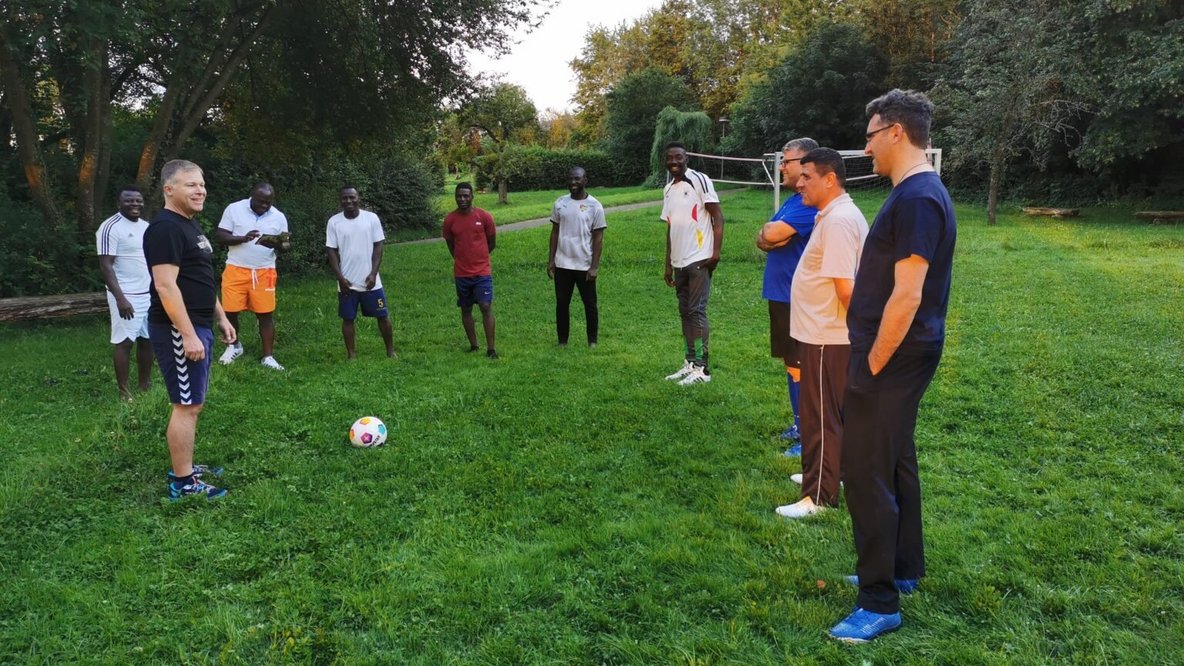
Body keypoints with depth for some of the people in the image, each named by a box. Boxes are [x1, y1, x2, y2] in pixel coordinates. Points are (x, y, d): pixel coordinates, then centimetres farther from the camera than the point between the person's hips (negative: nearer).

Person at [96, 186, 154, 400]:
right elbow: (106, 266, -16)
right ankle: (124, 391, 5)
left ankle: (145, 384, 21)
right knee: (124, 342, -3)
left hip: (149, 294, 7)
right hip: (127, 296, -7)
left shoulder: (147, 226, 12)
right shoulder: (111, 228, -12)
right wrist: (120, 298, -24)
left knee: (147, 339, 10)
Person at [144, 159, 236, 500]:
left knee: (193, 403, 16)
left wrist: (221, 318, 22)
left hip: (198, 326, 10)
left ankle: (185, 467, 27)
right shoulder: (165, 228, -16)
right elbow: (166, 285, -23)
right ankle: (183, 483, 2)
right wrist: (188, 334, -25)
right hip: (180, 331, -10)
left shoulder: (189, 225, 16)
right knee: (187, 405, -6)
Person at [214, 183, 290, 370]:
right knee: (230, 311, 4)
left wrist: (277, 244, -18)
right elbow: (219, 236, -4)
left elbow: (285, 245, 6)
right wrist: (242, 238, -21)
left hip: (264, 272, 1)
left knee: (266, 314, 1)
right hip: (236, 270, -1)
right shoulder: (234, 209, -2)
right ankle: (234, 346, 29)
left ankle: (267, 357, 10)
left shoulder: (279, 217, 2)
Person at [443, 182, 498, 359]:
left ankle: (491, 348, -4)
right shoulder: (449, 220, -2)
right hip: (461, 273, 2)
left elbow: (492, 242, 6)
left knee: (486, 307, -8)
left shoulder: (484, 217, -6)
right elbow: (450, 244, 12)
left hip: (482, 271, -2)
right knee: (466, 309, 9)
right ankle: (473, 345, 22)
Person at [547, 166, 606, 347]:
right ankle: (562, 341, 19)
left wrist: (594, 267, -11)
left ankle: (592, 341, 19)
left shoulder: (594, 206, -6)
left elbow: (598, 238, -6)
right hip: (562, 265, 3)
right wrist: (551, 260, 4)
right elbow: (555, 232, 9)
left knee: (590, 304, 7)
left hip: (584, 266, -3)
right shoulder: (560, 203, 4)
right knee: (562, 304, 9)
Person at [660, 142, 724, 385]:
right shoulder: (668, 189, 16)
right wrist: (668, 264, 19)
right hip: (679, 262, 8)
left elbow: (718, 217, -9)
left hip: (699, 259, -8)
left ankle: (702, 368, -3)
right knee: (685, 312, 10)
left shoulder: (700, 181, -7)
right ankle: (690, 363, 17)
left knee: (697, 311, -8)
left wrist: (716, 251, -18)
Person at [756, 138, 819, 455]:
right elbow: (762, 240, 12)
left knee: (801, 368, -4)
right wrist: (768, 237, -10)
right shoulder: (793, 200, 15)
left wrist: (770, 230, -3)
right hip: (781, 295, 10)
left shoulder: (810, 202, -17)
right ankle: (800, 425, 28)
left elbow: (770, 234, -25)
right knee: (791, 364, 17)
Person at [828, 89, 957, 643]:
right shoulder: (916, 193, 12)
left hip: (892, 359, -10)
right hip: (900, 358, 10)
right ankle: (903, 570, 33)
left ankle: (880, 602, 7)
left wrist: (873, 366, -17)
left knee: (865, 472, -4)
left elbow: (906, 297, -25)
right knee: (894, 463, 18)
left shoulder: (917, 198, -20)